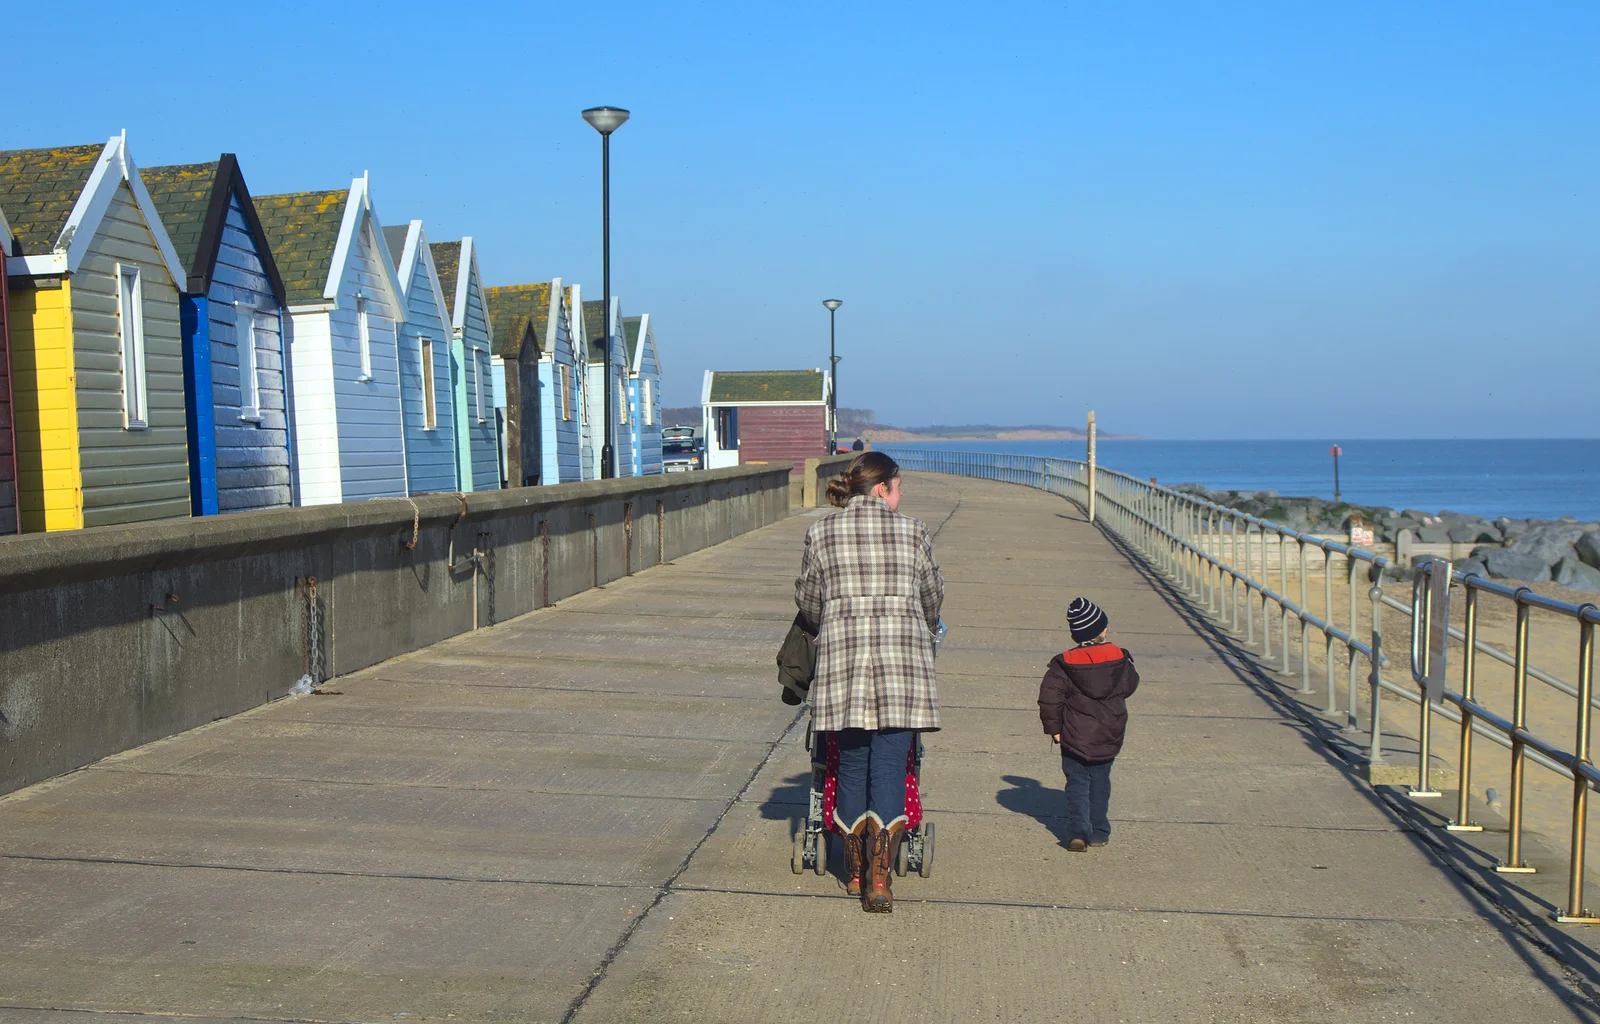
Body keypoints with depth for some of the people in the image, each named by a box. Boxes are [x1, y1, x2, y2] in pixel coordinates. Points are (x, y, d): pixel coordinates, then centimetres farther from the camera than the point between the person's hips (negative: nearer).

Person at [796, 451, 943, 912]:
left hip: (841, 660, 2)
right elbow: (933, 595, 16)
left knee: (851, 765, 13)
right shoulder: (913, 532, 4)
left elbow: (807, 598, 15)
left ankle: (855, 872, 24)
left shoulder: (821, 533, 6)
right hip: (902, 663, -1)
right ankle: (879, 879, -6)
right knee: (890, 769, 0)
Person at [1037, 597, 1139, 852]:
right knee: (1100, 783, 17)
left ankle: (1078, 833, -7)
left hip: (1075, 738, -2)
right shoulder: (1119, 659, -6)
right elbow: (1130, 686, 9)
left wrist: (1054, 728, -4)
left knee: (1077, 784, 6)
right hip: (1109, 738, 2)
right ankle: (1099, 833, 20)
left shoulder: (1065, 665, -13)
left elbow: (1049, 698, -14)